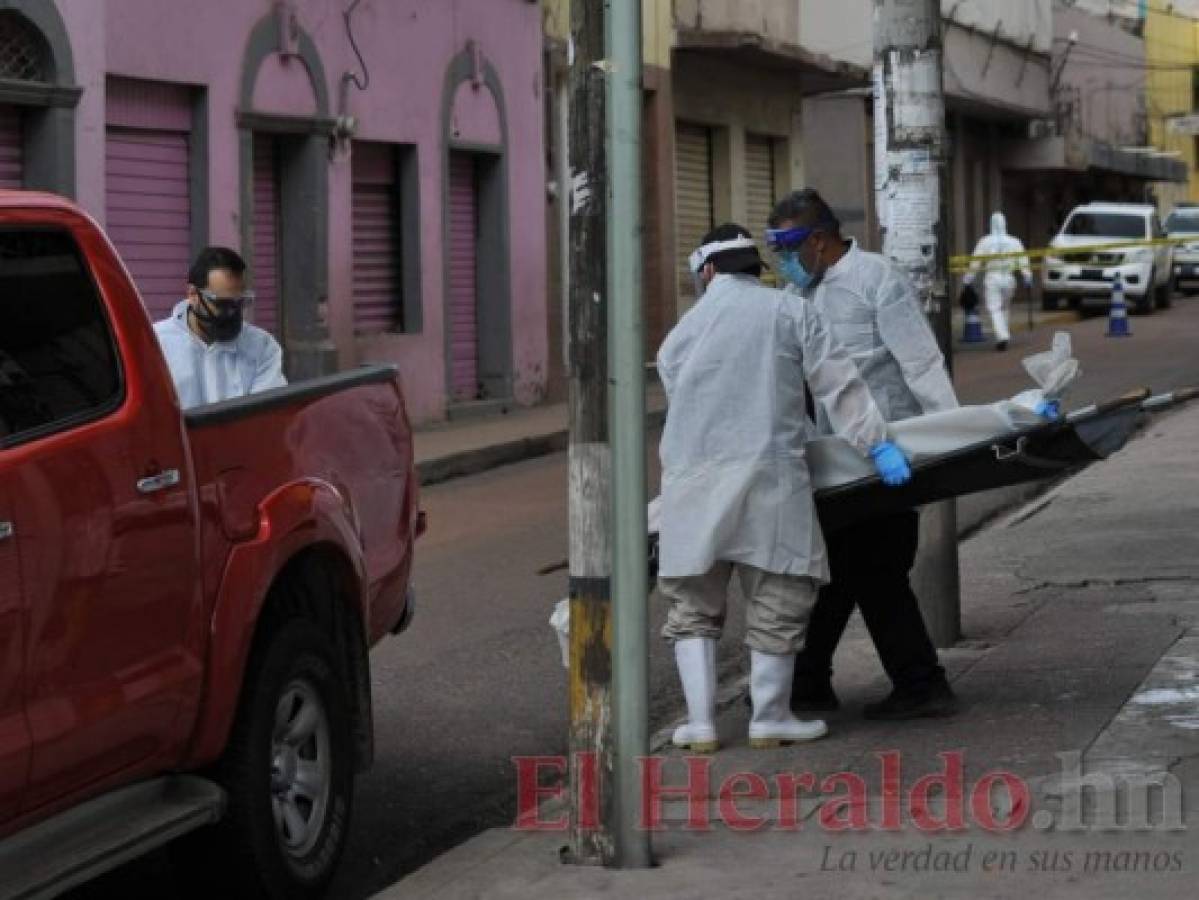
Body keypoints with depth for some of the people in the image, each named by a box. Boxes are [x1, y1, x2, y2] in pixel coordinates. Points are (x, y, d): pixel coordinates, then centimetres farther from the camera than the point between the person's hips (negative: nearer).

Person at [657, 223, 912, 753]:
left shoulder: (679, 336, 12)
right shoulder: (788, 313, 5)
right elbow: (838, 385, 0)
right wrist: (876, 443, 1)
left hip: (693, 484, 3)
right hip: (767, 475, -3)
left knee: (694, 606, 11)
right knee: (777, 599, 7)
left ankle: (700, 723, 6)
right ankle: (769, 719, 10)